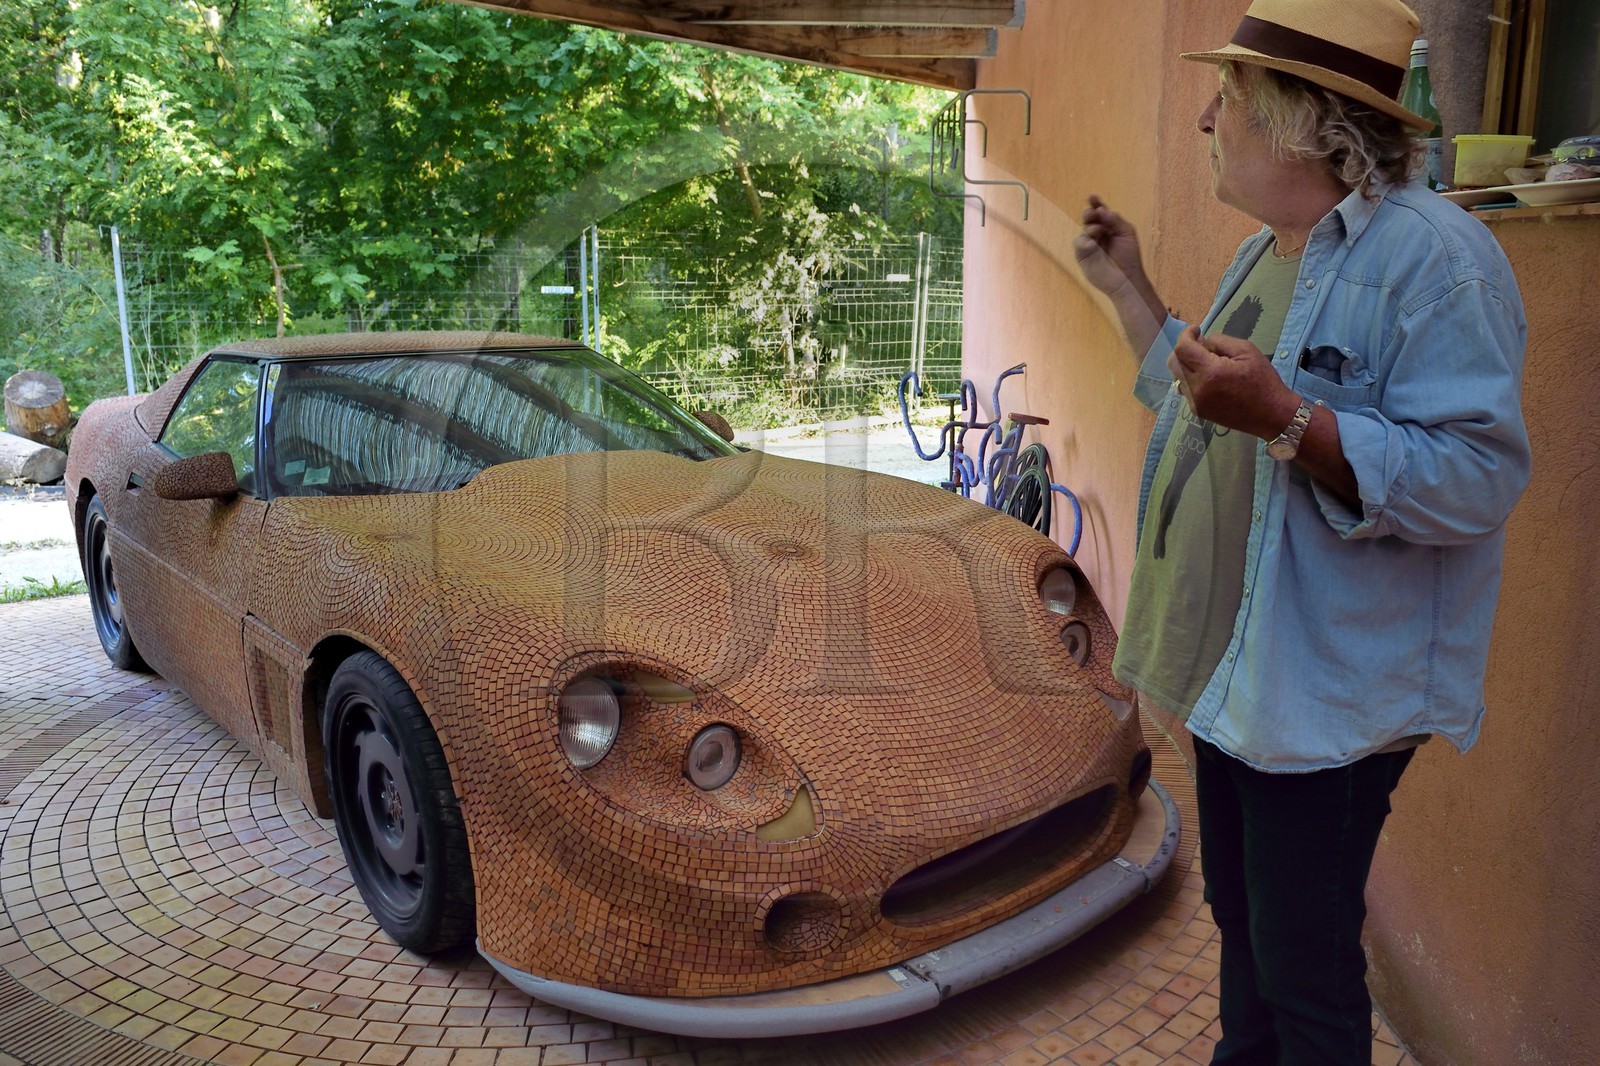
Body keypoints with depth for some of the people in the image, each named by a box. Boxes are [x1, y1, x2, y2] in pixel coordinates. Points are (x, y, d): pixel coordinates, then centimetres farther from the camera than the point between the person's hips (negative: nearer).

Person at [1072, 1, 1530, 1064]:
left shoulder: (1434, 252, -18)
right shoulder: (1261, 255, 12)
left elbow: (1476, 479, -25)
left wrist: (1284, 419, -34)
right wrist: (1129, 289, 18)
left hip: (1327, 698, -9)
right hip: (1229, 671, 9)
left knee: (1306, 975, 7)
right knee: (1242, 921, 25)